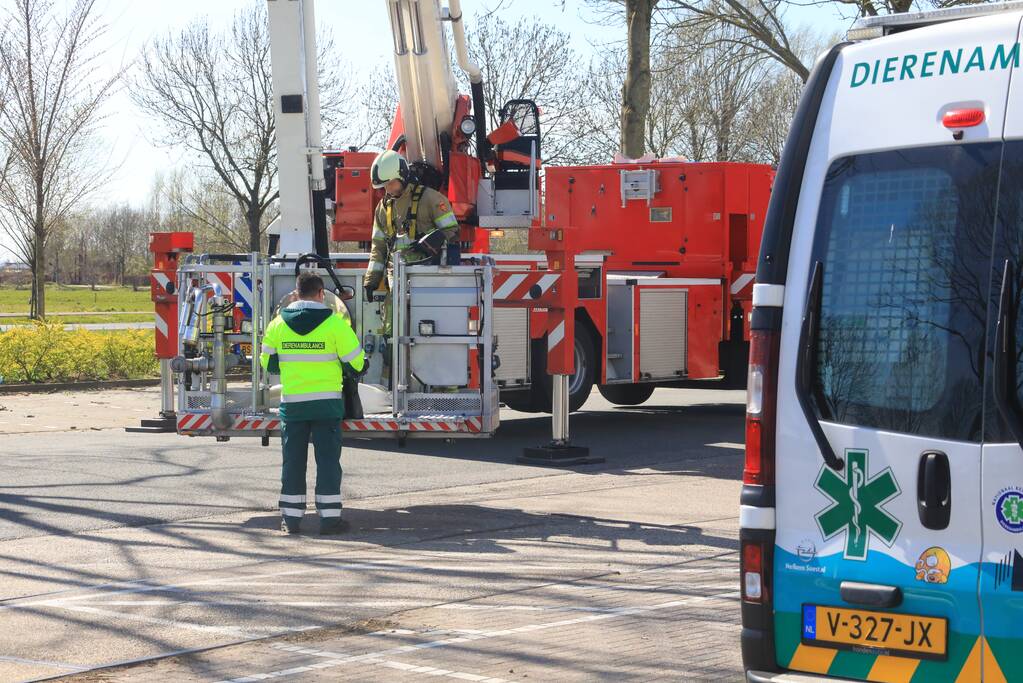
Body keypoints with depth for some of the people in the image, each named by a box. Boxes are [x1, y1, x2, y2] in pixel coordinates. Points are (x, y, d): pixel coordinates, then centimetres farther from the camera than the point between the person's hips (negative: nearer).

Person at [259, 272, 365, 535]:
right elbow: (355, 362, -4)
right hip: (327, 402, -2)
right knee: (328, 459, 3)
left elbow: (268, 362, 9)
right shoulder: (334, 322, -7)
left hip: (292, 402, 2)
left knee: (293, 460, 9)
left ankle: (291, 518, 11)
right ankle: (329, 517, 2)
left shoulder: (279, 323, 1)